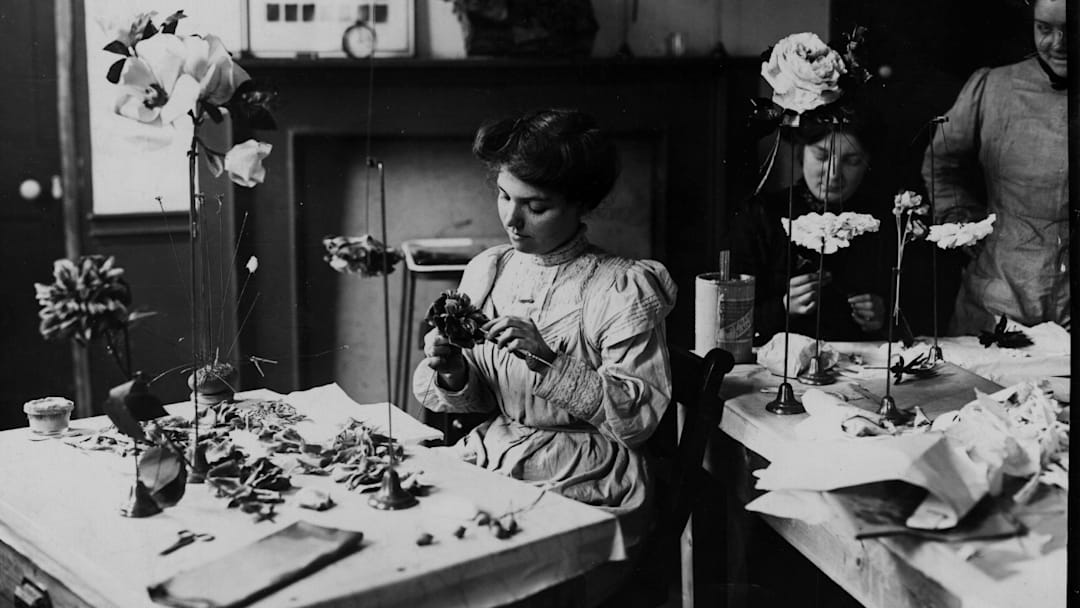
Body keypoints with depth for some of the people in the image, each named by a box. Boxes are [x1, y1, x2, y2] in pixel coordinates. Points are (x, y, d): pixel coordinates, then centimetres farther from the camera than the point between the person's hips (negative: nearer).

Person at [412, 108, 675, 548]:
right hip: (488, 455, 6)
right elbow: (475, 401, 12)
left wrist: (551, 362, -23)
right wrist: (453, 375, -12)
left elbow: (642, 417, -14)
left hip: (584, 481, -5)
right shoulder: (485, 271, 9)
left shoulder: (623, 289, -8)